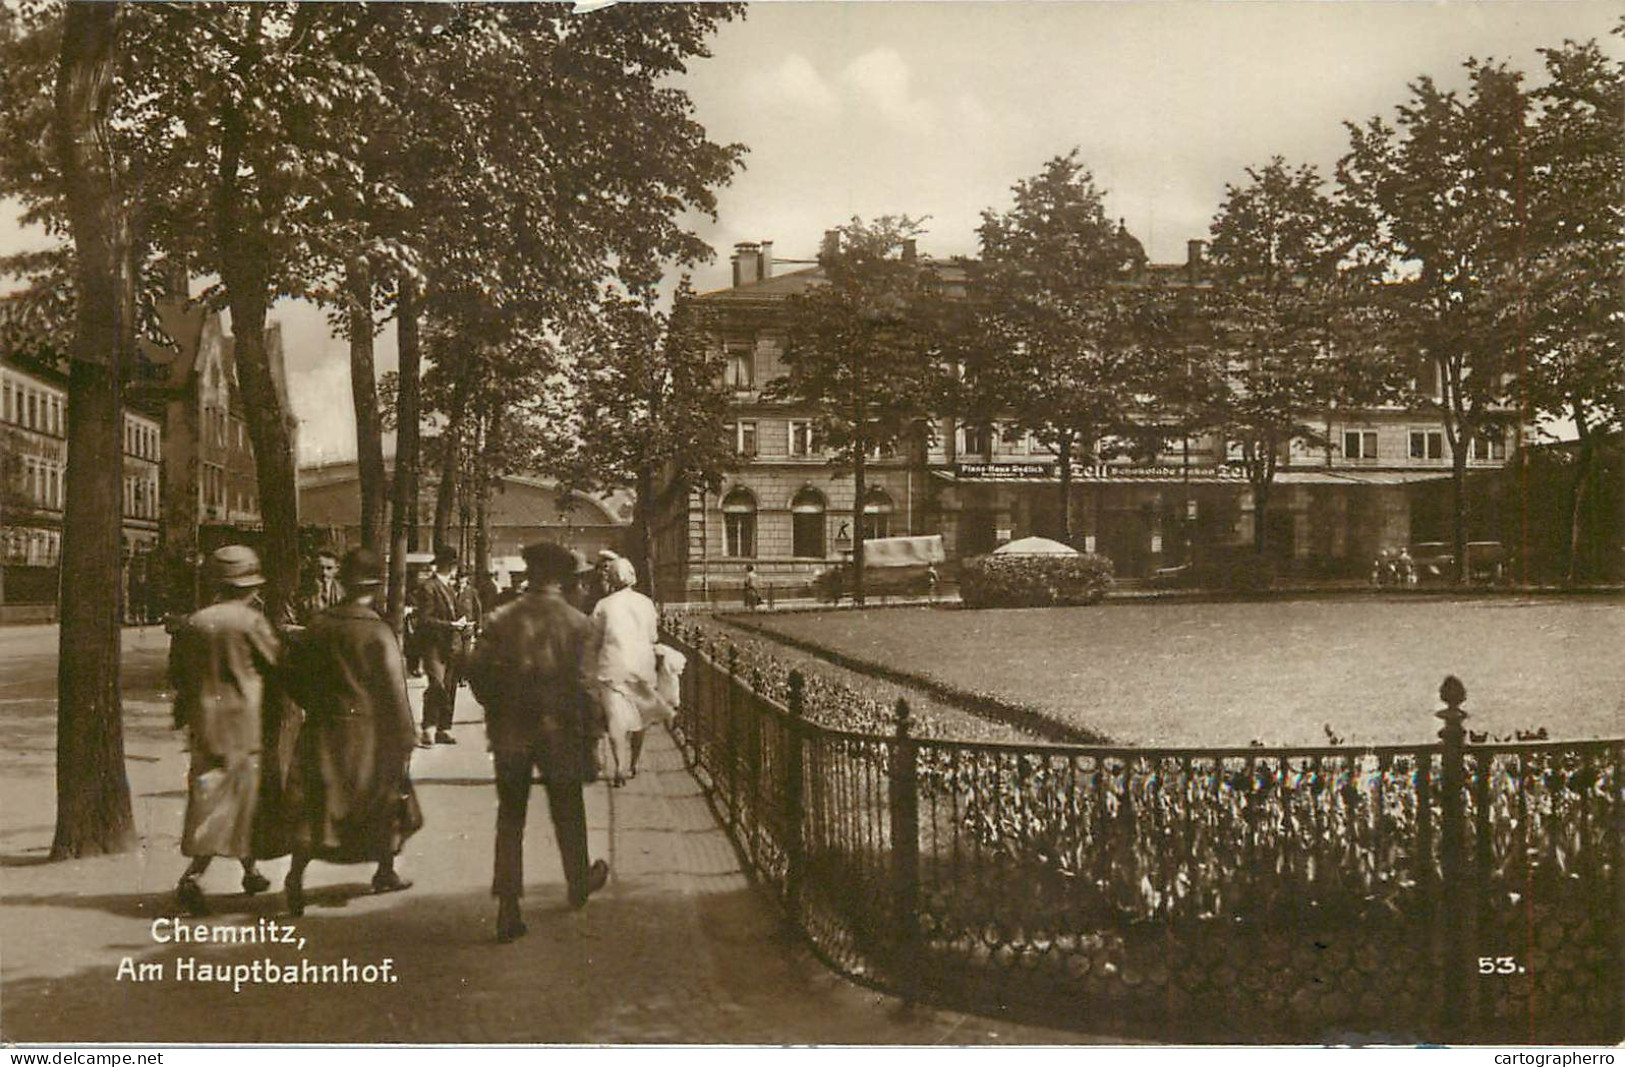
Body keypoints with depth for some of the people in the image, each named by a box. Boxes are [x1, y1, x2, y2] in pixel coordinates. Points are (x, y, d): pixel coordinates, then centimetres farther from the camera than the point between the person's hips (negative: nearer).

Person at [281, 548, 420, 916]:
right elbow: (394, 692, -14)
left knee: (314, 805, 7)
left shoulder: (319, 625, 1)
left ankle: (296, 876, -8)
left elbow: (294, 675, 9)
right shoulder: (378, 633, -14)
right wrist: (405, 740, -8)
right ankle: (385, 872, 29)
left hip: (323, 730, 4)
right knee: (387, 801, 15)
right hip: (369, 733, -4)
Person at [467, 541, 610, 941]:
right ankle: (578, 884, 38)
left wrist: (498, 712, 13)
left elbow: (478, 671, -5)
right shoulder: (577, 624, -10)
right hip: (560, 733, -1)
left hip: (511, 733, 1)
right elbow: (586, 687, -11)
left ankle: (507, 907, 2)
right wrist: (591, 742, -4)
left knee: (510, 818, 8)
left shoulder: (503, 620, -6)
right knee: (567, 813, 18)